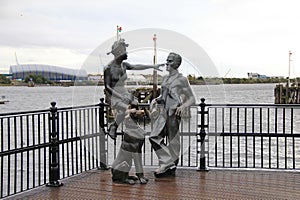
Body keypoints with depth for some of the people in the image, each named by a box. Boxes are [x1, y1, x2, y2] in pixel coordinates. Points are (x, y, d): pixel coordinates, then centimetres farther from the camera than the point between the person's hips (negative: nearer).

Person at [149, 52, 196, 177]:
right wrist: (156, 100, 7)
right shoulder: (165, 78, 15)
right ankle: (167, 163, 0)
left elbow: (192, 99, -2)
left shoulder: (182, 80, -3)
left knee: (173, 141, 1)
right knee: (154, 137, -7)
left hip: (174, 113, -6)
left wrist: (183, 106, -21)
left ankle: (171, 168, 13)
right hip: (163, 112, 6)